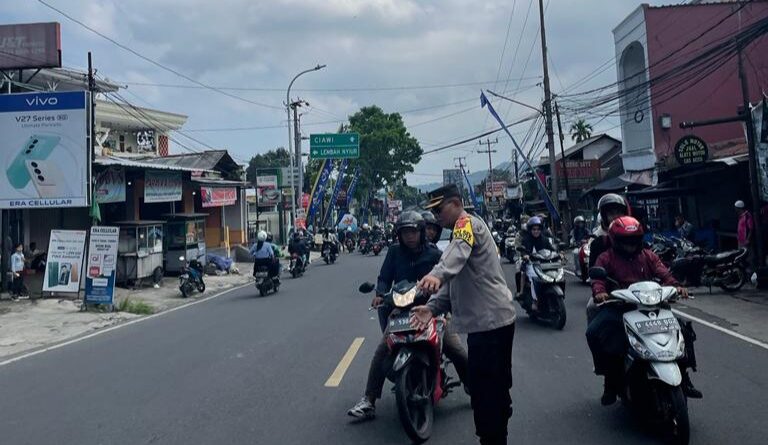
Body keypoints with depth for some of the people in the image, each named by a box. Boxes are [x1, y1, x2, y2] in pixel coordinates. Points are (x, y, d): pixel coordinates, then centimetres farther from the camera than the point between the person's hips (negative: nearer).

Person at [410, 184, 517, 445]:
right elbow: (454, 281, 19)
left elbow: (458, 252, -31)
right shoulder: (462, 232, 24)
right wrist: (433, 306, 4)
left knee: (484, 388, -7)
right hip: (492, 319, 11)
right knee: (495, 387, 20)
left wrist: (437, 275, -49)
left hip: (490, 319, -11)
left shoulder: (468, 222, -7)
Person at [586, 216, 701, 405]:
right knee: (594, 332, -27)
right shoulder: (606, 258, 7)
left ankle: (682, 377, 8)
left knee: (682, 328, -12)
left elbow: (663, 273, 4)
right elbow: (598, 279, -8)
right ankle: (611, 381, -10)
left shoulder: (648, 256, 18)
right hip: (617, 307, -3)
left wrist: (676, 286, -17)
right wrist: (599, 292, -30)